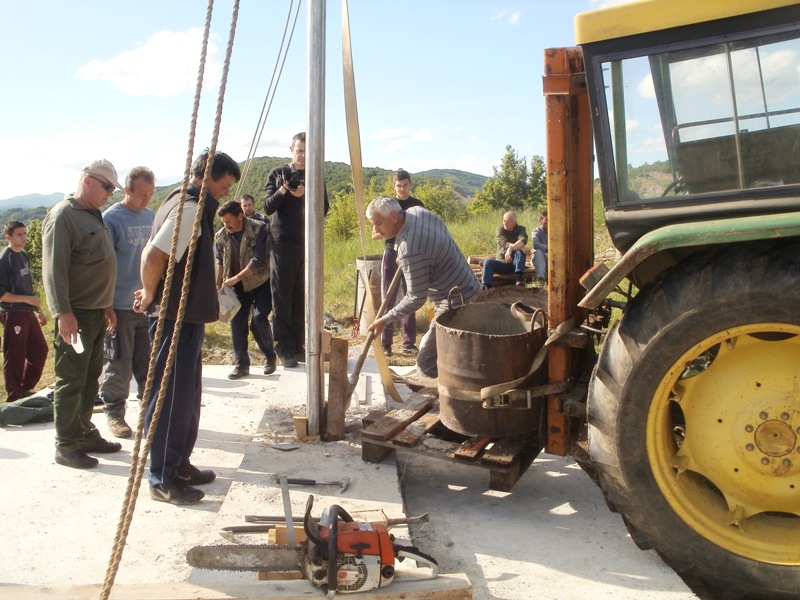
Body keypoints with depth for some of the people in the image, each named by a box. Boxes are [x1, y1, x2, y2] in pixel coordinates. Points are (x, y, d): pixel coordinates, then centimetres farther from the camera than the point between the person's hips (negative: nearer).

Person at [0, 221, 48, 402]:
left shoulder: (24, 255, 10)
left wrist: (39, 310, 19)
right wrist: (26, 299, -20)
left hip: (27, 313, 8)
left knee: (40, 350, 14)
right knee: (15, 358, 0)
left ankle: (25, 389, 28)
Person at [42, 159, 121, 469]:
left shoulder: (93, 216, 16)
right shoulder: (63, 216, -12)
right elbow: (54, 269, -18)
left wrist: (106, 304, 22)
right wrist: (63, 313, -23)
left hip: (96, 312, 9)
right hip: (75, 315, -9)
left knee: (90, 379, 15)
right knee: (71, 382, -2)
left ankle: (85, 434, 26)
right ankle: (66, 446, 7)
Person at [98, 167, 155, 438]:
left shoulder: (151, 217, 10)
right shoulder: (111, 219, -9)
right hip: (121, 306, -5)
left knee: (149, 362, 13)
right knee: (119, 363, 3)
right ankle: (114, 413, 16)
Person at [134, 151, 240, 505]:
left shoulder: (187, 204, 15)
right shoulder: (189, 209, -17)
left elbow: (154, 255, 21)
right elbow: (153, 256, -28)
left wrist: (152, 294, 11)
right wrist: (150, 296, -12)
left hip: (186, 316, 10)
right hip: (176, 318, -10)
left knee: (187, 395, 17)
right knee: (170, 397, -2)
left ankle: (179, 464, 28)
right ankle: (162, 479, 8)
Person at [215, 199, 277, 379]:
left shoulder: (259, 229, -19)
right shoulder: (221, 236, -5)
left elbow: (259, 261, -24)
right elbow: (220, 261, 12)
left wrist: (235, 278, -27)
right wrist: (219, 286, 10)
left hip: (261, 282, -4)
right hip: (238, 286, 5)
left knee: (259, 319, -17)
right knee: (237, 323, -1)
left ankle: (270, 356, 6)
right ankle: (242, 364, 9)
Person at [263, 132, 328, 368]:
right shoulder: (277, 174, 5)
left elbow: (324, 209, 1)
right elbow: (268, 207, -2)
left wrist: (304, 195, -16)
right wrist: (282, 191, -20)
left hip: (308, 245, 3)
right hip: (283, 244, -2)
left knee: (302, 299, 4)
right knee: (282, 298, -3)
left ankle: (298, 346, 12)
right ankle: (284, 349, 1)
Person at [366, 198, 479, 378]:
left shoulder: (410, 249, -28)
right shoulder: (417, 211, 1)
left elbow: (416, 298, -22)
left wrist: (385, 319, -12)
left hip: (457, 305, -10)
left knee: (426, 365, -8)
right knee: (428, 348, 22)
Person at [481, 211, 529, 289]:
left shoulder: (521, 229, -1)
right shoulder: (500, 229, -2)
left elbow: (523, 240, -26)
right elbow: (505, 244, -19)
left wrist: (510, 248, -42)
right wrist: (519, 246, -32)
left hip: (515, 263, -1)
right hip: (502, 263, 1)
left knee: (520, 252, -31)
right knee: (488, 262, -27)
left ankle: (519, 278, -35)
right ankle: (486, 286, -38)